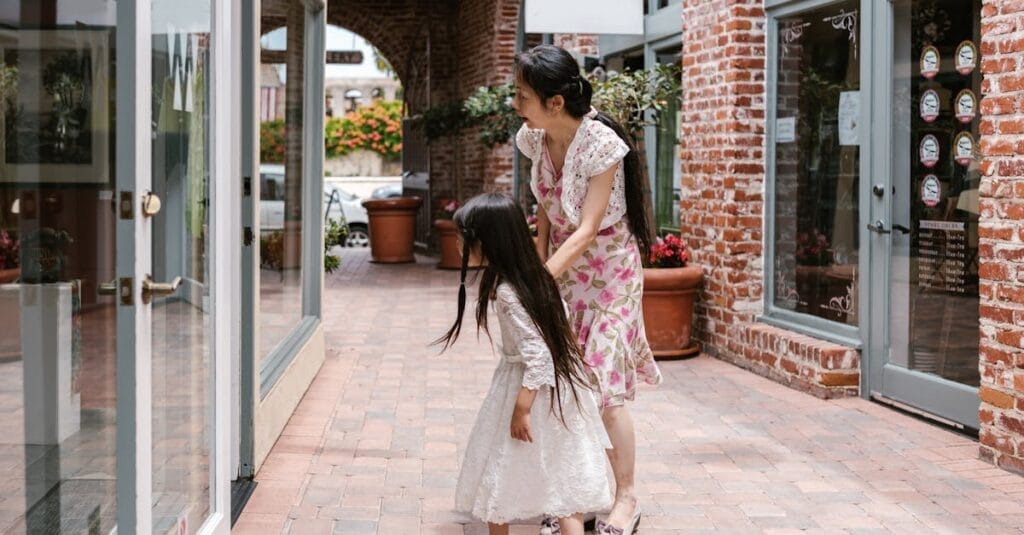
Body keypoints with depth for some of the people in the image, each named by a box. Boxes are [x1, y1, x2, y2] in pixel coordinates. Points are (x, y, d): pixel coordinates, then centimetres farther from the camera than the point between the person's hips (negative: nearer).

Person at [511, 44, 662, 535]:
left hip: (608, 270, -6)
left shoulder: (601, 144, -26)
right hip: (563, 270, 6)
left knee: (602, 385, -6)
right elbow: (545, 210, 3)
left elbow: (587, 230, -27)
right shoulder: (535, 139, -7)